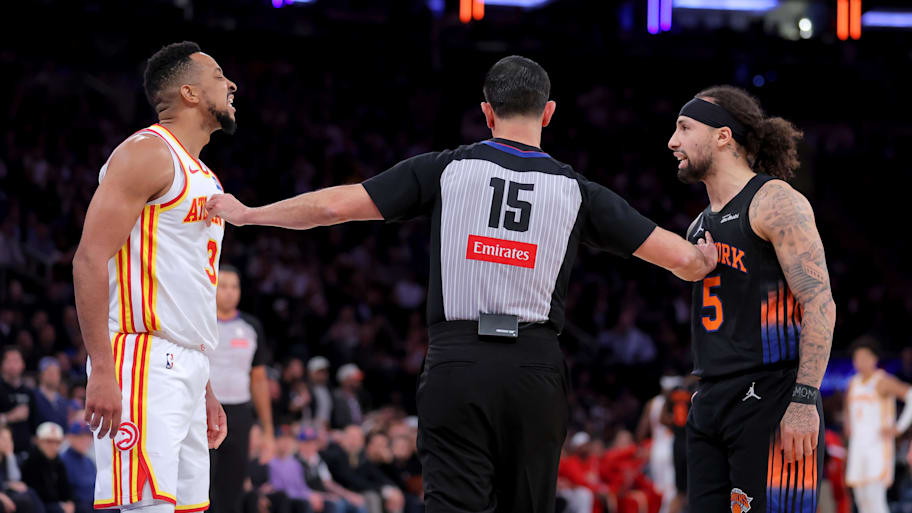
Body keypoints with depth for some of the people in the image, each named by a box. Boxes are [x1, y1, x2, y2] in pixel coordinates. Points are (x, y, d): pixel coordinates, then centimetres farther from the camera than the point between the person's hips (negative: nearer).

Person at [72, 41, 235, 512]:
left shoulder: (203, 178, 22)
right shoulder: (147, 154, -7)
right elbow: (90, 260, -15)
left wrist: (205, 389, 23)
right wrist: (102, 370, -23)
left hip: (185, 367, 10)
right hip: (143, 365, -10)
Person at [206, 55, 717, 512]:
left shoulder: (445, 170, 4)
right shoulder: (576, 190, 6)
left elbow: (335, 205, 1)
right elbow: (681, 258, 6)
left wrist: (246, 212, 14)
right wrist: (704, 258, 31)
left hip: (457, 367, -1)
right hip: (536, 368, 1)